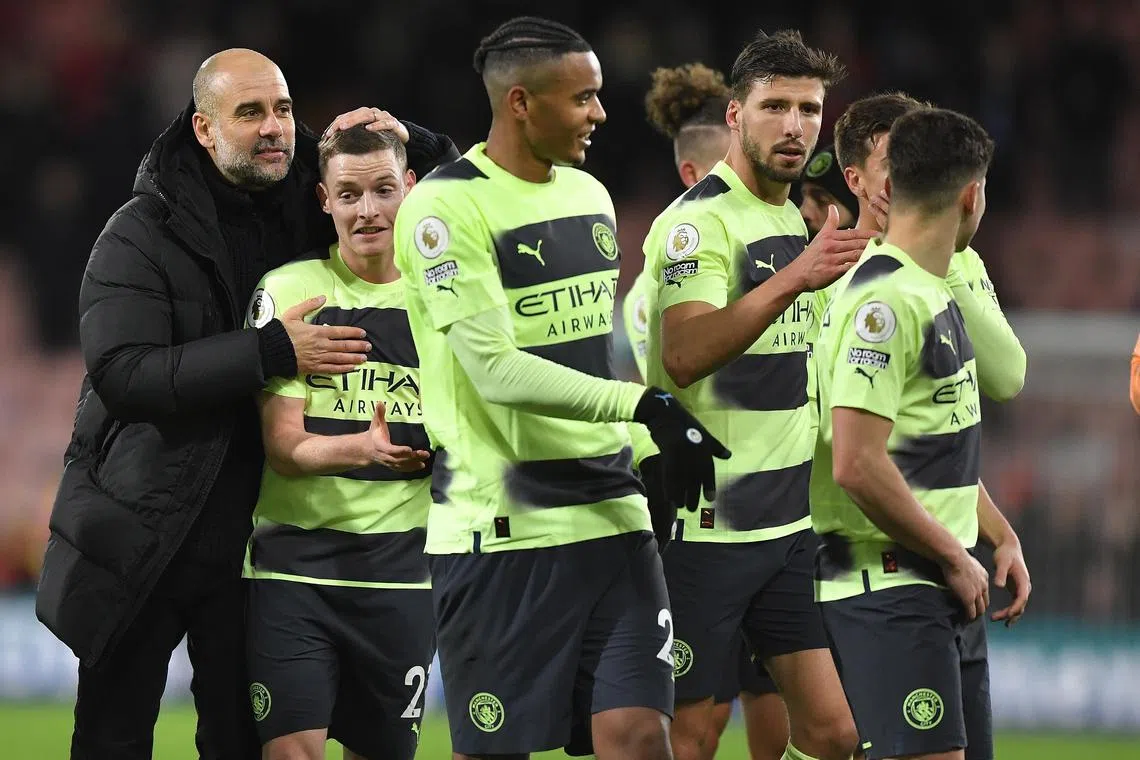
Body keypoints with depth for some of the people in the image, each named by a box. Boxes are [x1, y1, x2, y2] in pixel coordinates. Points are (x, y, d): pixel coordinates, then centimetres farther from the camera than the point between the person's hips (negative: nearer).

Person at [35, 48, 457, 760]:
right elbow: (123, 374, -21)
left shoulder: (309, 215, 5)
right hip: (142, 534, -3)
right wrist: (271, 352, -25)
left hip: (251, 533, 3)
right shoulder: (142, 235, -7)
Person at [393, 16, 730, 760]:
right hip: (500, 532, -6)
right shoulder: (447, 206, -11)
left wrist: (654, 452, 21)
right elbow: (496, 370, -19)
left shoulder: (589, 195, 14)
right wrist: (642, 405, -21)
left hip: (611, 522, 6)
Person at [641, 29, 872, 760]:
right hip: (704, 527, -8)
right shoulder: (698, 220, -13)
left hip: (788, 523, 8)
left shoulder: (798, 221, 13)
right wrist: (793, 280, -41)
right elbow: (683, 357, -32)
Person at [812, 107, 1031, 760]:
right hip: (888, 585, -10)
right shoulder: (884, 302, -16)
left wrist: (1002, 538, 14)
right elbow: (857, 466, -23)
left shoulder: (937, 295, 16)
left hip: (949, 590, 10)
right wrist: (954, 557, -14)